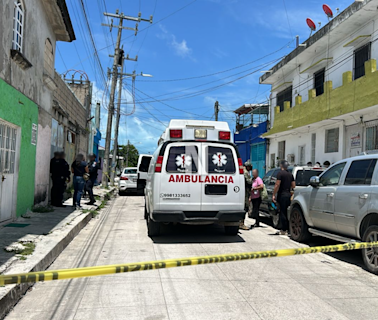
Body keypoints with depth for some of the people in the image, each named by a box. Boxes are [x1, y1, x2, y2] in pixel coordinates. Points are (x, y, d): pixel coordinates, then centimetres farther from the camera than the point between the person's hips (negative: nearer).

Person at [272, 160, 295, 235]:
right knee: (287, 212, 13)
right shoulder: (290, 174, 10)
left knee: (282, 212, -2)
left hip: (282, 195, -6)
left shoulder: (280, 173, -10)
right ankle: (287, 228, 18)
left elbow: (277, 185, -16)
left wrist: (274, 194, -12)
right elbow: (293, 185, 12)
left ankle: (284, 230, 0)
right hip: (288, 194, 6)